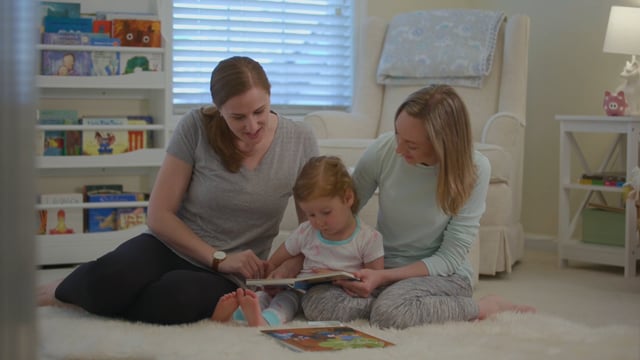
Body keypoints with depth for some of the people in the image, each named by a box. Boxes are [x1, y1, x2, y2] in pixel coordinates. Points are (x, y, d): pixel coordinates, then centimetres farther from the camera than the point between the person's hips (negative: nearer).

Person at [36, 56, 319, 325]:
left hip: (226, 277, 0)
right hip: (171, 247, 0)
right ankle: (62, 290, 2)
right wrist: (218, 258, -16)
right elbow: (159, 216, -6)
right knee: (108, 279, -36)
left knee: (171, 299, -37)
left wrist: (287, 272, -17)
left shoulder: (300, 141, -5)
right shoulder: (196, 127, -9)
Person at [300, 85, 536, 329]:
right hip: (381, 266, 4)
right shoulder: (383, 150, -14)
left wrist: (384, 277, -26)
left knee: (390, 311, -36)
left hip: (442, 274, -3)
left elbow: (449, 258, -15)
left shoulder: (474, 169, -19)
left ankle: (488, 307, -10)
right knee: (315, 303, -25)